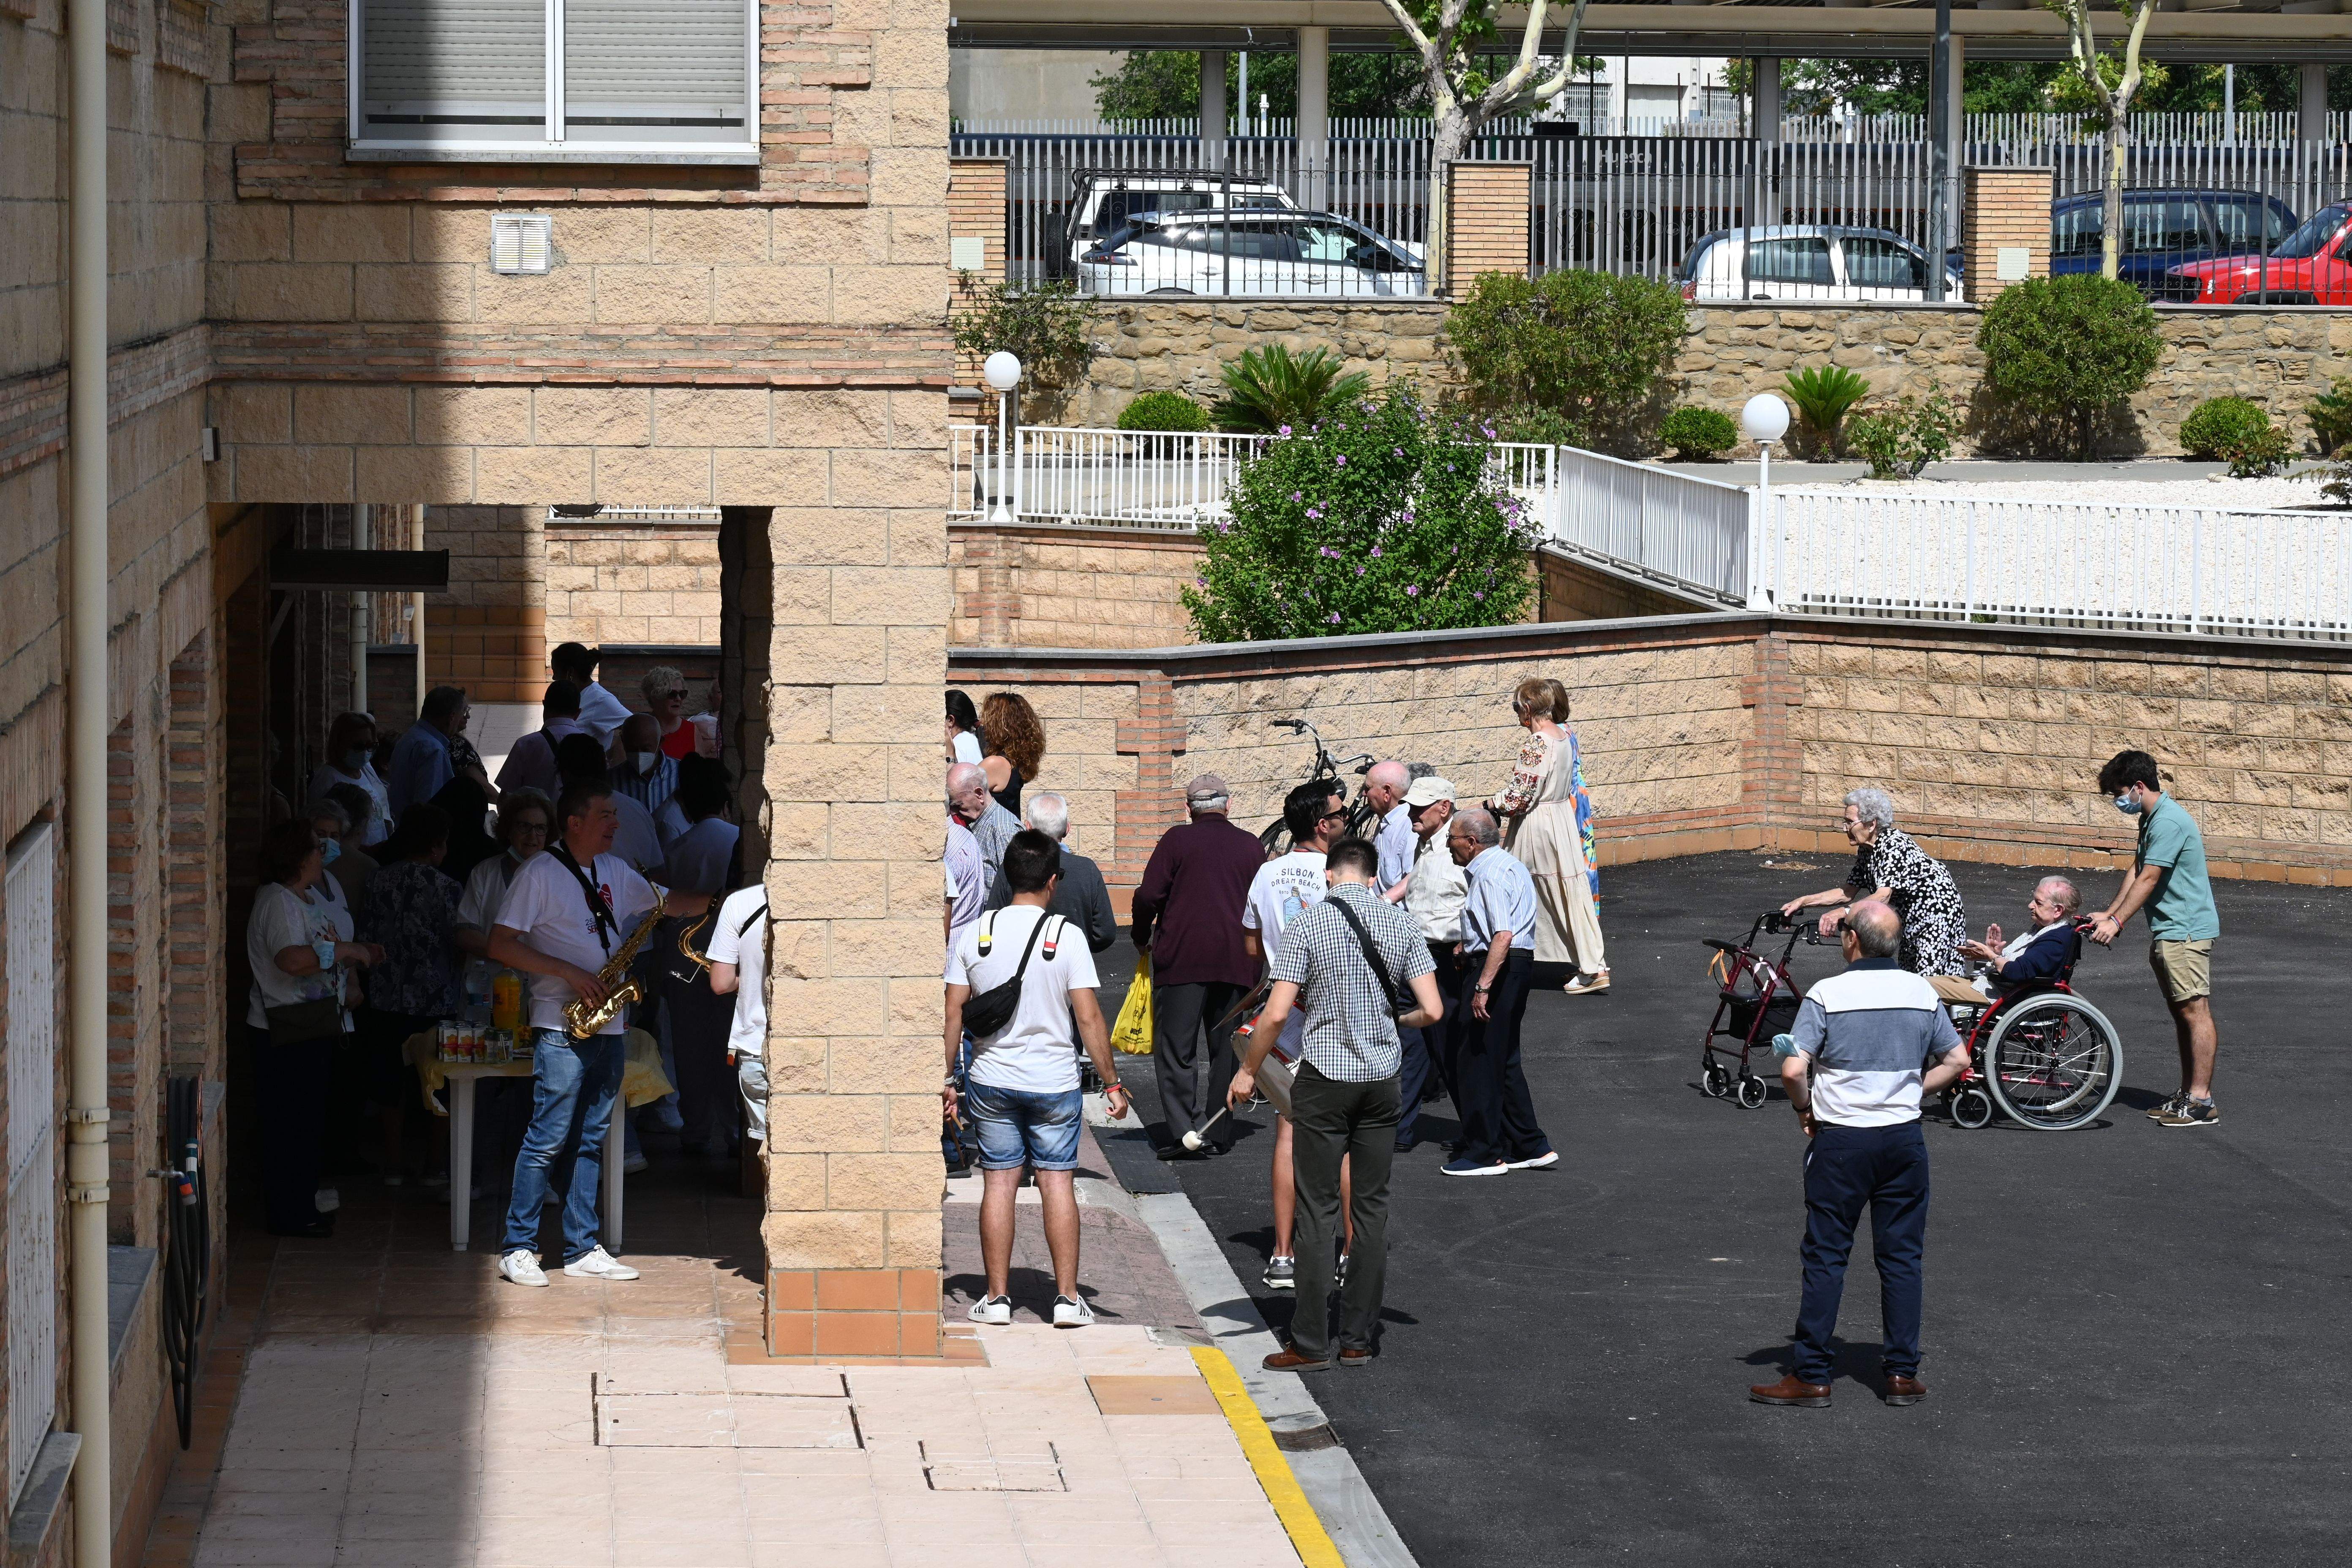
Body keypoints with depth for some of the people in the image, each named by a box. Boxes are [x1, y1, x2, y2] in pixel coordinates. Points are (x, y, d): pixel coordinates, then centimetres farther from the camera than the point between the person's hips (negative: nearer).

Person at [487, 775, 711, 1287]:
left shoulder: (614, 872, 14)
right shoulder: (540, 874, -7)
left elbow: (668, 903, 22)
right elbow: (501, 946, -10)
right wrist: (567, 972, -16)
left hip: (607, 1028, 7)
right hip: (561, 1029, -7)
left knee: (592, 1140, 9)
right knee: (548, 1138, -7)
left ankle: (582, 1249, 14)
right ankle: (518, 1249, -1)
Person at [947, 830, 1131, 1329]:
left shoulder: (975, 934, -2)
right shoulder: (1066, 936, -8)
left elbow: (953, 1013, 0)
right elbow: (1089, 1018, -9)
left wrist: (947, 1078, 9)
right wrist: (1112, 1082, -2)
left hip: (990, 1081, 2)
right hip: (1054, 1082, -2)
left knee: (999, 1183, 6)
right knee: (1057, 1182, 5)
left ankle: (997, 1297, 8)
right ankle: (1067, 1297, 5)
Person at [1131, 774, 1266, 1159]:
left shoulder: (1178, 840, -3)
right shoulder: (1252, 846, 9)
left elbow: (1148, 896, -8)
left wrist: (1143, 939, 9)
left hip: (1182, 958, -4)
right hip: (1236, 963, 4)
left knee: (1176, 1048, -2)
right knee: (1226, 1048, 13)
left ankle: (1185, 1130, -13)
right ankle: (1220, 1132, 15)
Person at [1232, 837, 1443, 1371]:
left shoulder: (1308, 926, -9)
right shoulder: (1401, 925, 1)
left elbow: (1277, 1013, -13)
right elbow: (1432, 1010, -3)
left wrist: (1248, 1072, 1)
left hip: (1324, 1078, -3)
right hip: (1383, 1078, 3)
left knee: (1319, 1210, 0)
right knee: (1371, 1207, 10)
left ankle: (1311, 1343, 0)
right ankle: (1358, 1339, 13)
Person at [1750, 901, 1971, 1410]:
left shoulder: (1827, 995, -11)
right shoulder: (1922, 992, 2)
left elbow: (1794, 1070, -18)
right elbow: (1956, 1061, 8)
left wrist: (1805, 1109, 0)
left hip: (1840, 1139, -3)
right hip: (1904, 1138, 3)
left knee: (1825, 1257, 3)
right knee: (1901, 1257, 9)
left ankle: (1812, 1375, 5)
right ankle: (1902, 1373, 11)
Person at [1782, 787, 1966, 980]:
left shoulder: (1895, 844, -25)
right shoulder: (1866, 850, 3)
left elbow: (1883, 897, -36)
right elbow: (1847, 893, 9)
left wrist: (1842, 913, -49)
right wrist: (1803, 902, -1)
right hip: (1912, 915, 10)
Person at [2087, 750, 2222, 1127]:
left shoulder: (2169, 821, -18)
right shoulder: (2152, 818, 15)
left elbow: (2148, 879, -20)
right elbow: (2138, 873, 18)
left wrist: (2117, 922, -19)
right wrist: (2107, 914, 13)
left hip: (2186, 932, -11)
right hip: (2168, 931, 11)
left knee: (2195, 1011, -10)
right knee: (2181, 1012, 13)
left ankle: (2202, 1102, -11)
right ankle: (2188, 1095, 18)